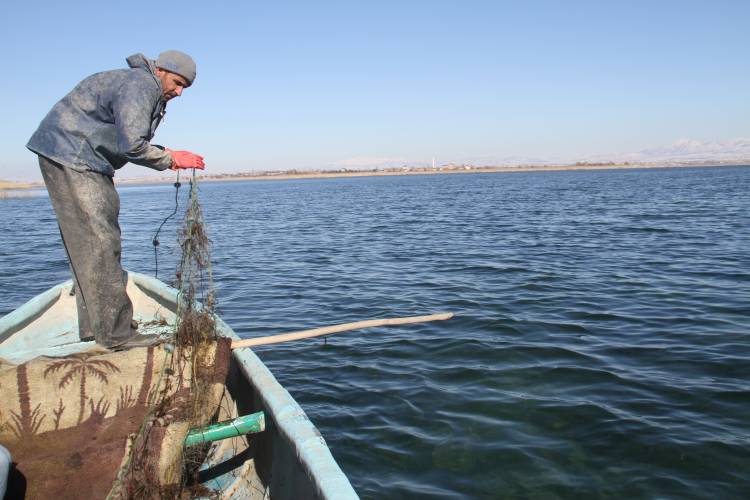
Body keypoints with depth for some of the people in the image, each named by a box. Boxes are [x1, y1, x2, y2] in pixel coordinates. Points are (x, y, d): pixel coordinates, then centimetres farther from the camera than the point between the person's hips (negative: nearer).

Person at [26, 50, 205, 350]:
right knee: (98, 241, -14)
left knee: (94, 242, 10)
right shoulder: (141, 84, -16)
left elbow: (128, 145, 14)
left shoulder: (150, 93, 18)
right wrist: (170, 159, -14)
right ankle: (114, 332, -12)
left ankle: (94, 325, 16)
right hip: (67, 154, -11)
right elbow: (131, 145, -26)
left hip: (85, 162, 11)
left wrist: (166, 156, 0)